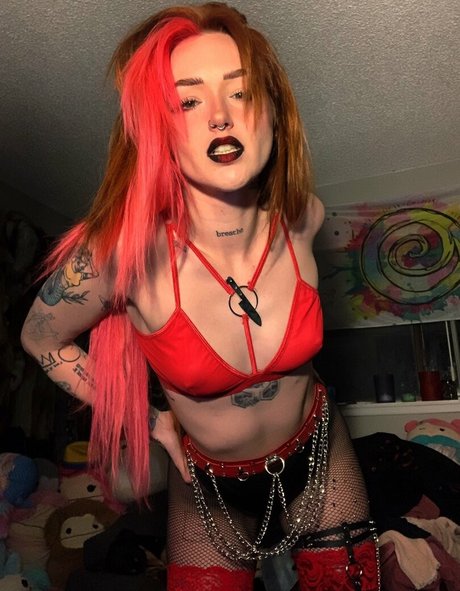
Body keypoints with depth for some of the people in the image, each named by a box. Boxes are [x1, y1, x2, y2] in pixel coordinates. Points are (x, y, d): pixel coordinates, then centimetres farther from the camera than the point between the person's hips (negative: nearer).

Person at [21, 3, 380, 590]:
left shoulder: (303, 217, -19)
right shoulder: (124, 251, -30)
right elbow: (42, 339, -10)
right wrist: (148, 420, -7)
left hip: (319, 453, 3)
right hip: (208, 484, -2)